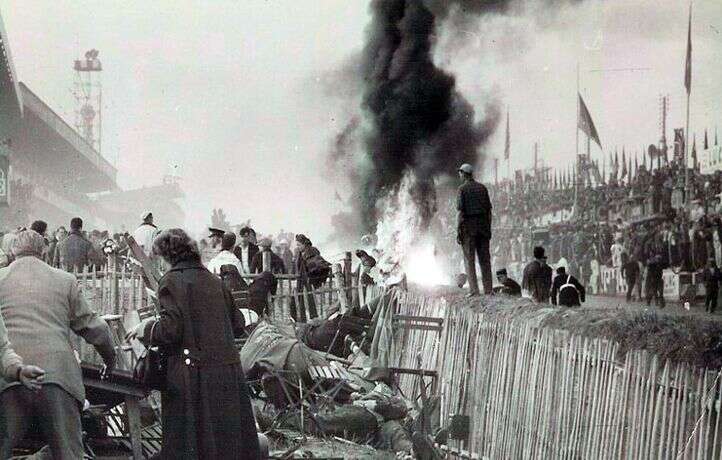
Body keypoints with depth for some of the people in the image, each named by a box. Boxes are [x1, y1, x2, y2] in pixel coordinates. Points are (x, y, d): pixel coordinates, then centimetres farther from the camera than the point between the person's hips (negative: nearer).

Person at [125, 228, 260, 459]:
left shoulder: (172, 281, -6)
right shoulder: (213, 280, 13)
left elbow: (170, 330, -15)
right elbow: (237, 324, 15)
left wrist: (146, 328, 3)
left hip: (195, 375, -6)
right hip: (229, 370, 6)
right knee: (229, 439, 11)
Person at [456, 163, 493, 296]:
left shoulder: (462, 189, -4)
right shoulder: (482, 188, 11)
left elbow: (460, 211, -10)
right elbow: (489, 210, 10)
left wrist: (458, 231, -9)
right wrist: (489, 229, 15)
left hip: (468, 226, -4)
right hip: (483, 225, 4)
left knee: (469, 259, -2)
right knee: (484, 258, 5)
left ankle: (474, 289, -9)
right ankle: (488, 289, 3)